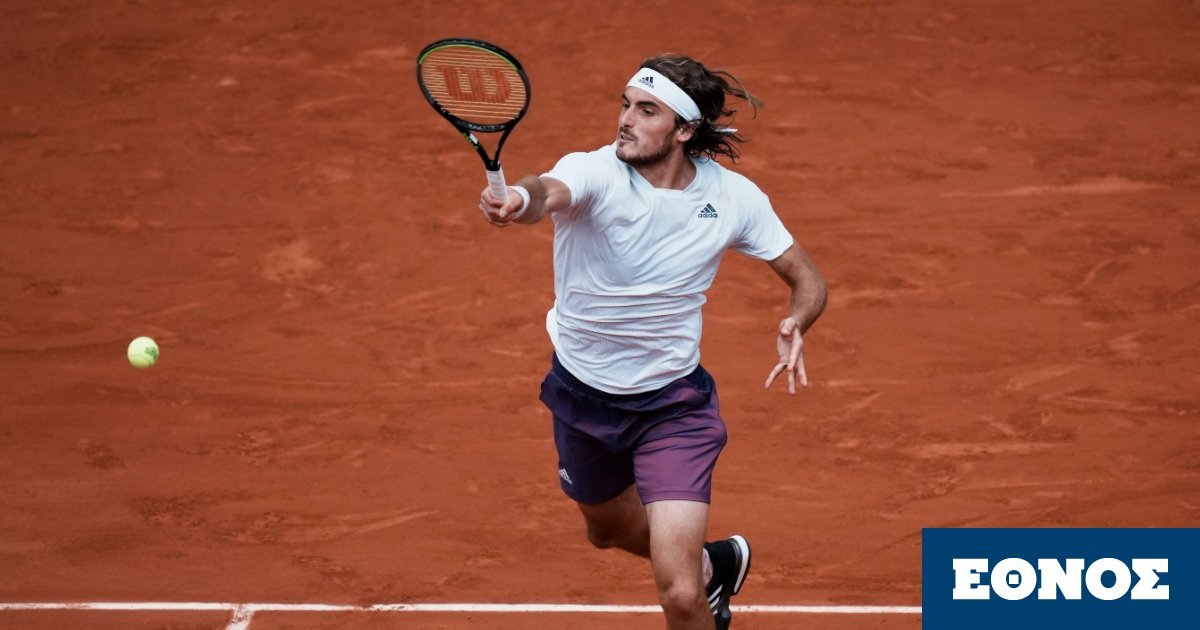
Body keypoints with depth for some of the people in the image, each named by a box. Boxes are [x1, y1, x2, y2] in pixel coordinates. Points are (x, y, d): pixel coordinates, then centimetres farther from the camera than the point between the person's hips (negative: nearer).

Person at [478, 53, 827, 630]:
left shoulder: (735, 197, -14)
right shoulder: (594, 172, -22)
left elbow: (806, 278, -1)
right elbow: (550, 192, -46)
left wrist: (794, 325, -25)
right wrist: (518, 202, -71)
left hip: (673, 406, -2)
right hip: (581, 393, 2)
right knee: (609, 531, 29)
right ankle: (712, 564, 59)